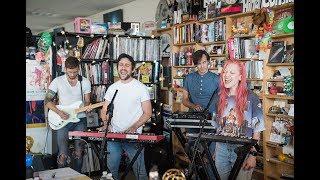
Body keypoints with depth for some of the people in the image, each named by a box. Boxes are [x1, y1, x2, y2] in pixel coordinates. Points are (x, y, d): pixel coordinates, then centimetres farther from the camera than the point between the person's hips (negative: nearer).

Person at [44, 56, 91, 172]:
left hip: (80, 120, 2)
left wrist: (87, 107, -14)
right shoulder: (57, 81, -2)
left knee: (79, 153, 6)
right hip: (63, 121, -2)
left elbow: (87, 101, 10)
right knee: (63, 155, -8)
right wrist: (59, 112, -15)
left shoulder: (85, 82, 4)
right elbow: (47, 100, -1)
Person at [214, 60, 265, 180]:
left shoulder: (251, 99, -12)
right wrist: (214, 148, 12)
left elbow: (257, 129, -10)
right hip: (221, 149, 4)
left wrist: (253, 154, -13)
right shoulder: (220, 97, 3)